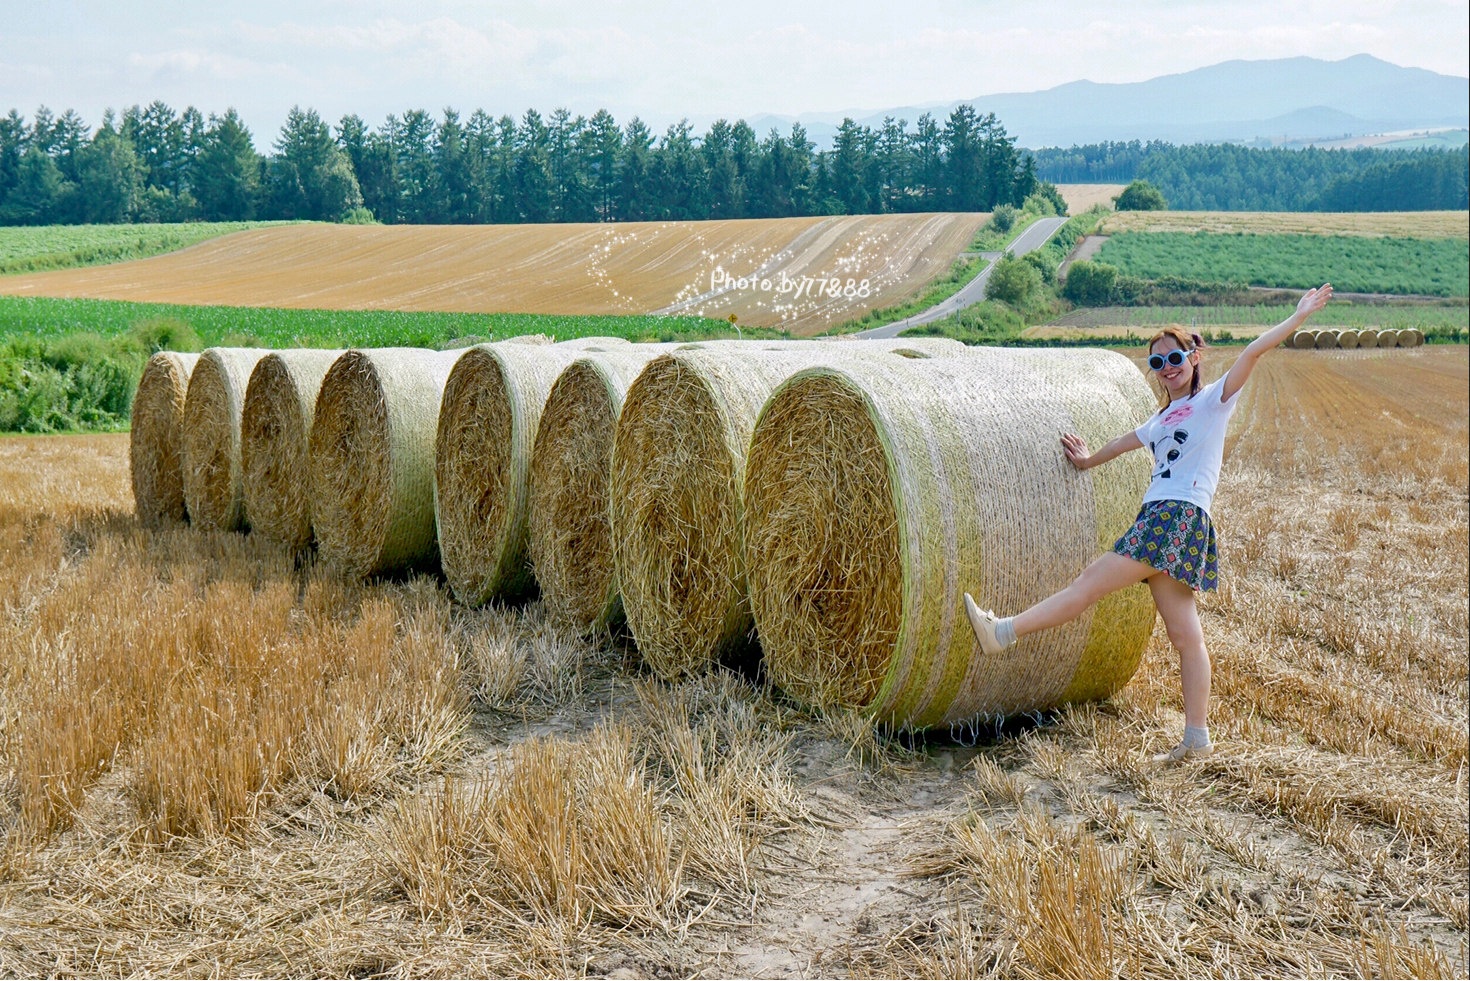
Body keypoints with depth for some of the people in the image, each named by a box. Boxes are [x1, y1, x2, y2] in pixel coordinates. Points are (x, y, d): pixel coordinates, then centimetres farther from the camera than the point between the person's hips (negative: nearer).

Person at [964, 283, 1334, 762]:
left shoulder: (1214, 399, 5)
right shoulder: (1162, 419, 27)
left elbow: (1252, 351, -5)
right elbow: (1128, 441, 41)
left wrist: (1300, 315, -9)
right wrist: (1090, 460, 52)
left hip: (1182, 516, -8)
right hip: (1157, 520, 8)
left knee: (1094, 580, -14)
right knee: (1184, 634, 4)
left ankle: (1004, 631, -19)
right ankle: (1197, 737, 3)